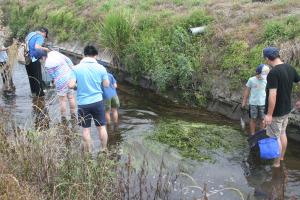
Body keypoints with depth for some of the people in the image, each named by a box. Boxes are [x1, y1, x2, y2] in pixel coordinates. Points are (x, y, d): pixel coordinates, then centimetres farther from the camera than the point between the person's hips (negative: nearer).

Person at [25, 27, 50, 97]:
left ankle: (33, 92, 28)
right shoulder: (40, 37, -13)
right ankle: (40, 93, 12)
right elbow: (37, 47, -29)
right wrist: (45, 49, -15)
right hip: (34, 60, -8)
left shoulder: (30, 34, 14)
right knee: (38, 77, 4)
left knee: (31, 77, 18)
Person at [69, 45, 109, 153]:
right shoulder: (101, 68, -6)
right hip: (97, 101, 0)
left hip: (83, 103, 0)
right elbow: (106, 85, 2)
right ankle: (104, 150, 25)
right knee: (101, 127, 14)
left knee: (86, 129, 11)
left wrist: (79, 85, 8)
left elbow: (71, 85, -13)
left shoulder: (76, 68, -8)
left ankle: (88, 153, 21)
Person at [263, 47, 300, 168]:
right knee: (282, 134, 22)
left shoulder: (273, 73, -25)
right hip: (286, 109, 8)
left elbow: (273, 95, -28)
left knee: (275, 137, 6)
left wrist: (269, 114, -22)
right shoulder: (290, 68, -1)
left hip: (276, 112, -8)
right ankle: (281, 156, 38)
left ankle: (276, 162, 18)